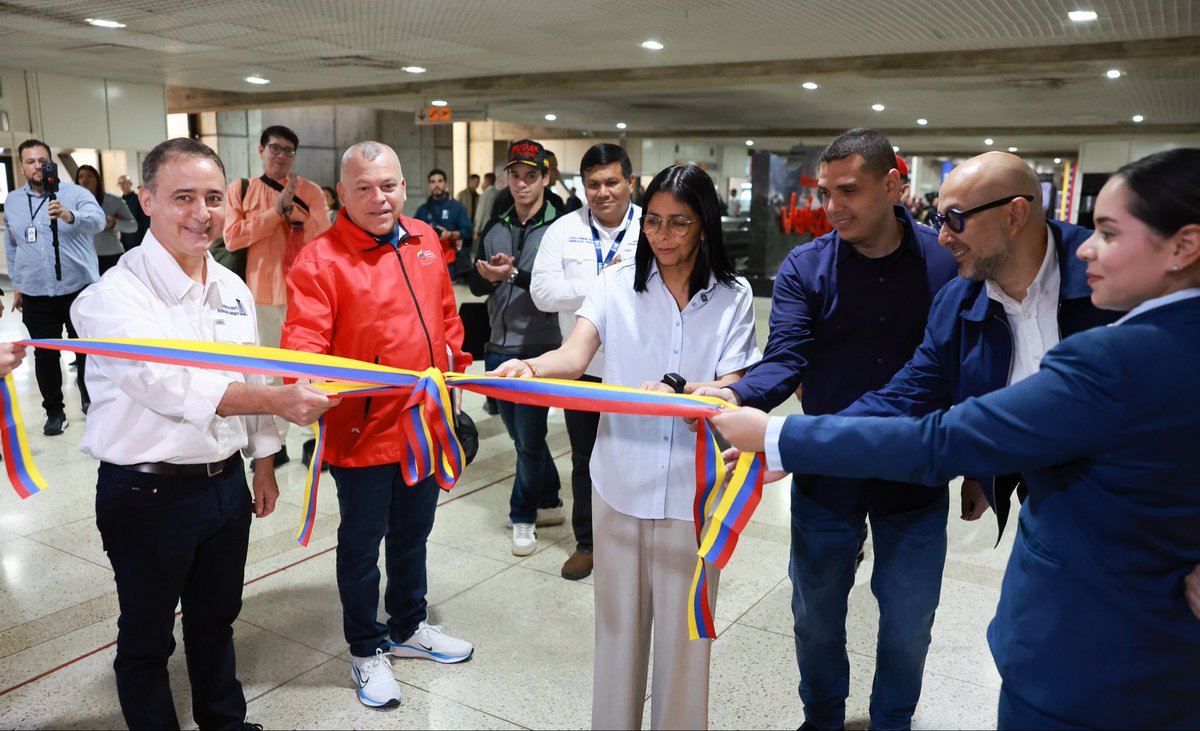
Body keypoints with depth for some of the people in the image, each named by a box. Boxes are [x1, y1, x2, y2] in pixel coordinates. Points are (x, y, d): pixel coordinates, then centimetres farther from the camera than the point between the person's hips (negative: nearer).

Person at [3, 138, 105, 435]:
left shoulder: (74, 192, -6)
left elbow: (98, 220, -26)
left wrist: (69, 216, -46)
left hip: (79, 289, -3)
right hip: (35, 295, 3)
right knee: (45, 355, 8)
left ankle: (90, 400, 26)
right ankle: (54, 411, 20)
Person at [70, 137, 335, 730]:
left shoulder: (233, 289, 6)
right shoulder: (115, 296, -17)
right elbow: (171, 386, -28)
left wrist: (264, 466, 15)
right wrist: (279, 401, -37)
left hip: (226, 482, 6)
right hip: (148, 495, -6)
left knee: (216, 618, 23)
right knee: (147, 637, 13)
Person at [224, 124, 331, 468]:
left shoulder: (310, 191, 1)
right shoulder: (240, 190, 4)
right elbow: (232, 238, -8)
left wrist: (292, 208, -19)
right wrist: (278, 210, -12)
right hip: (261, 292, 1)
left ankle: (316, 438, 15)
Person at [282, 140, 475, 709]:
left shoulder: (424, 240, 5)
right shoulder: (319, 260, -15)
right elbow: (302, 345, -22)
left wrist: (453, 359, 15)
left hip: (425, 423, 6)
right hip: (362, 433, -6)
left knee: (412, 535, 23)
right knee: (361, 545, 12)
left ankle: (409, 627, 45)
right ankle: (367, 651, 33)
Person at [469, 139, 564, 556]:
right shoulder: (495, 229, 10)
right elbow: (476, 286, 7)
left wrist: (514, 274, -24)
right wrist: (487, 274, -14)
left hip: (538, 350, -6)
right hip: (499, 349, 6)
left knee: (530, 439, 2)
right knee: (522, 435, 16)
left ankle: (524, 516, 20)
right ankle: (548, 503, 34)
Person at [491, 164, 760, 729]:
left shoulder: (733, 297, 0)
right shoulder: (618, 284, 0)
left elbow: (730, 390, -8)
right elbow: (574, 356, -13)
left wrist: (676, 392, -29)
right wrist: (529, 366, -35)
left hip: (691, 487, 0)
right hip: (620, 481, 1)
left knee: (682, 628, 12)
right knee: (618, 620, 14)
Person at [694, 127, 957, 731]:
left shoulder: (947, 260, -8)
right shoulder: (804, 267, -7)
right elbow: (785, 361, -18)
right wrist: (737, 395, -38)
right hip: (826, 474, 1)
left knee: (908, 625, 17)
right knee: (817, 618, 18)